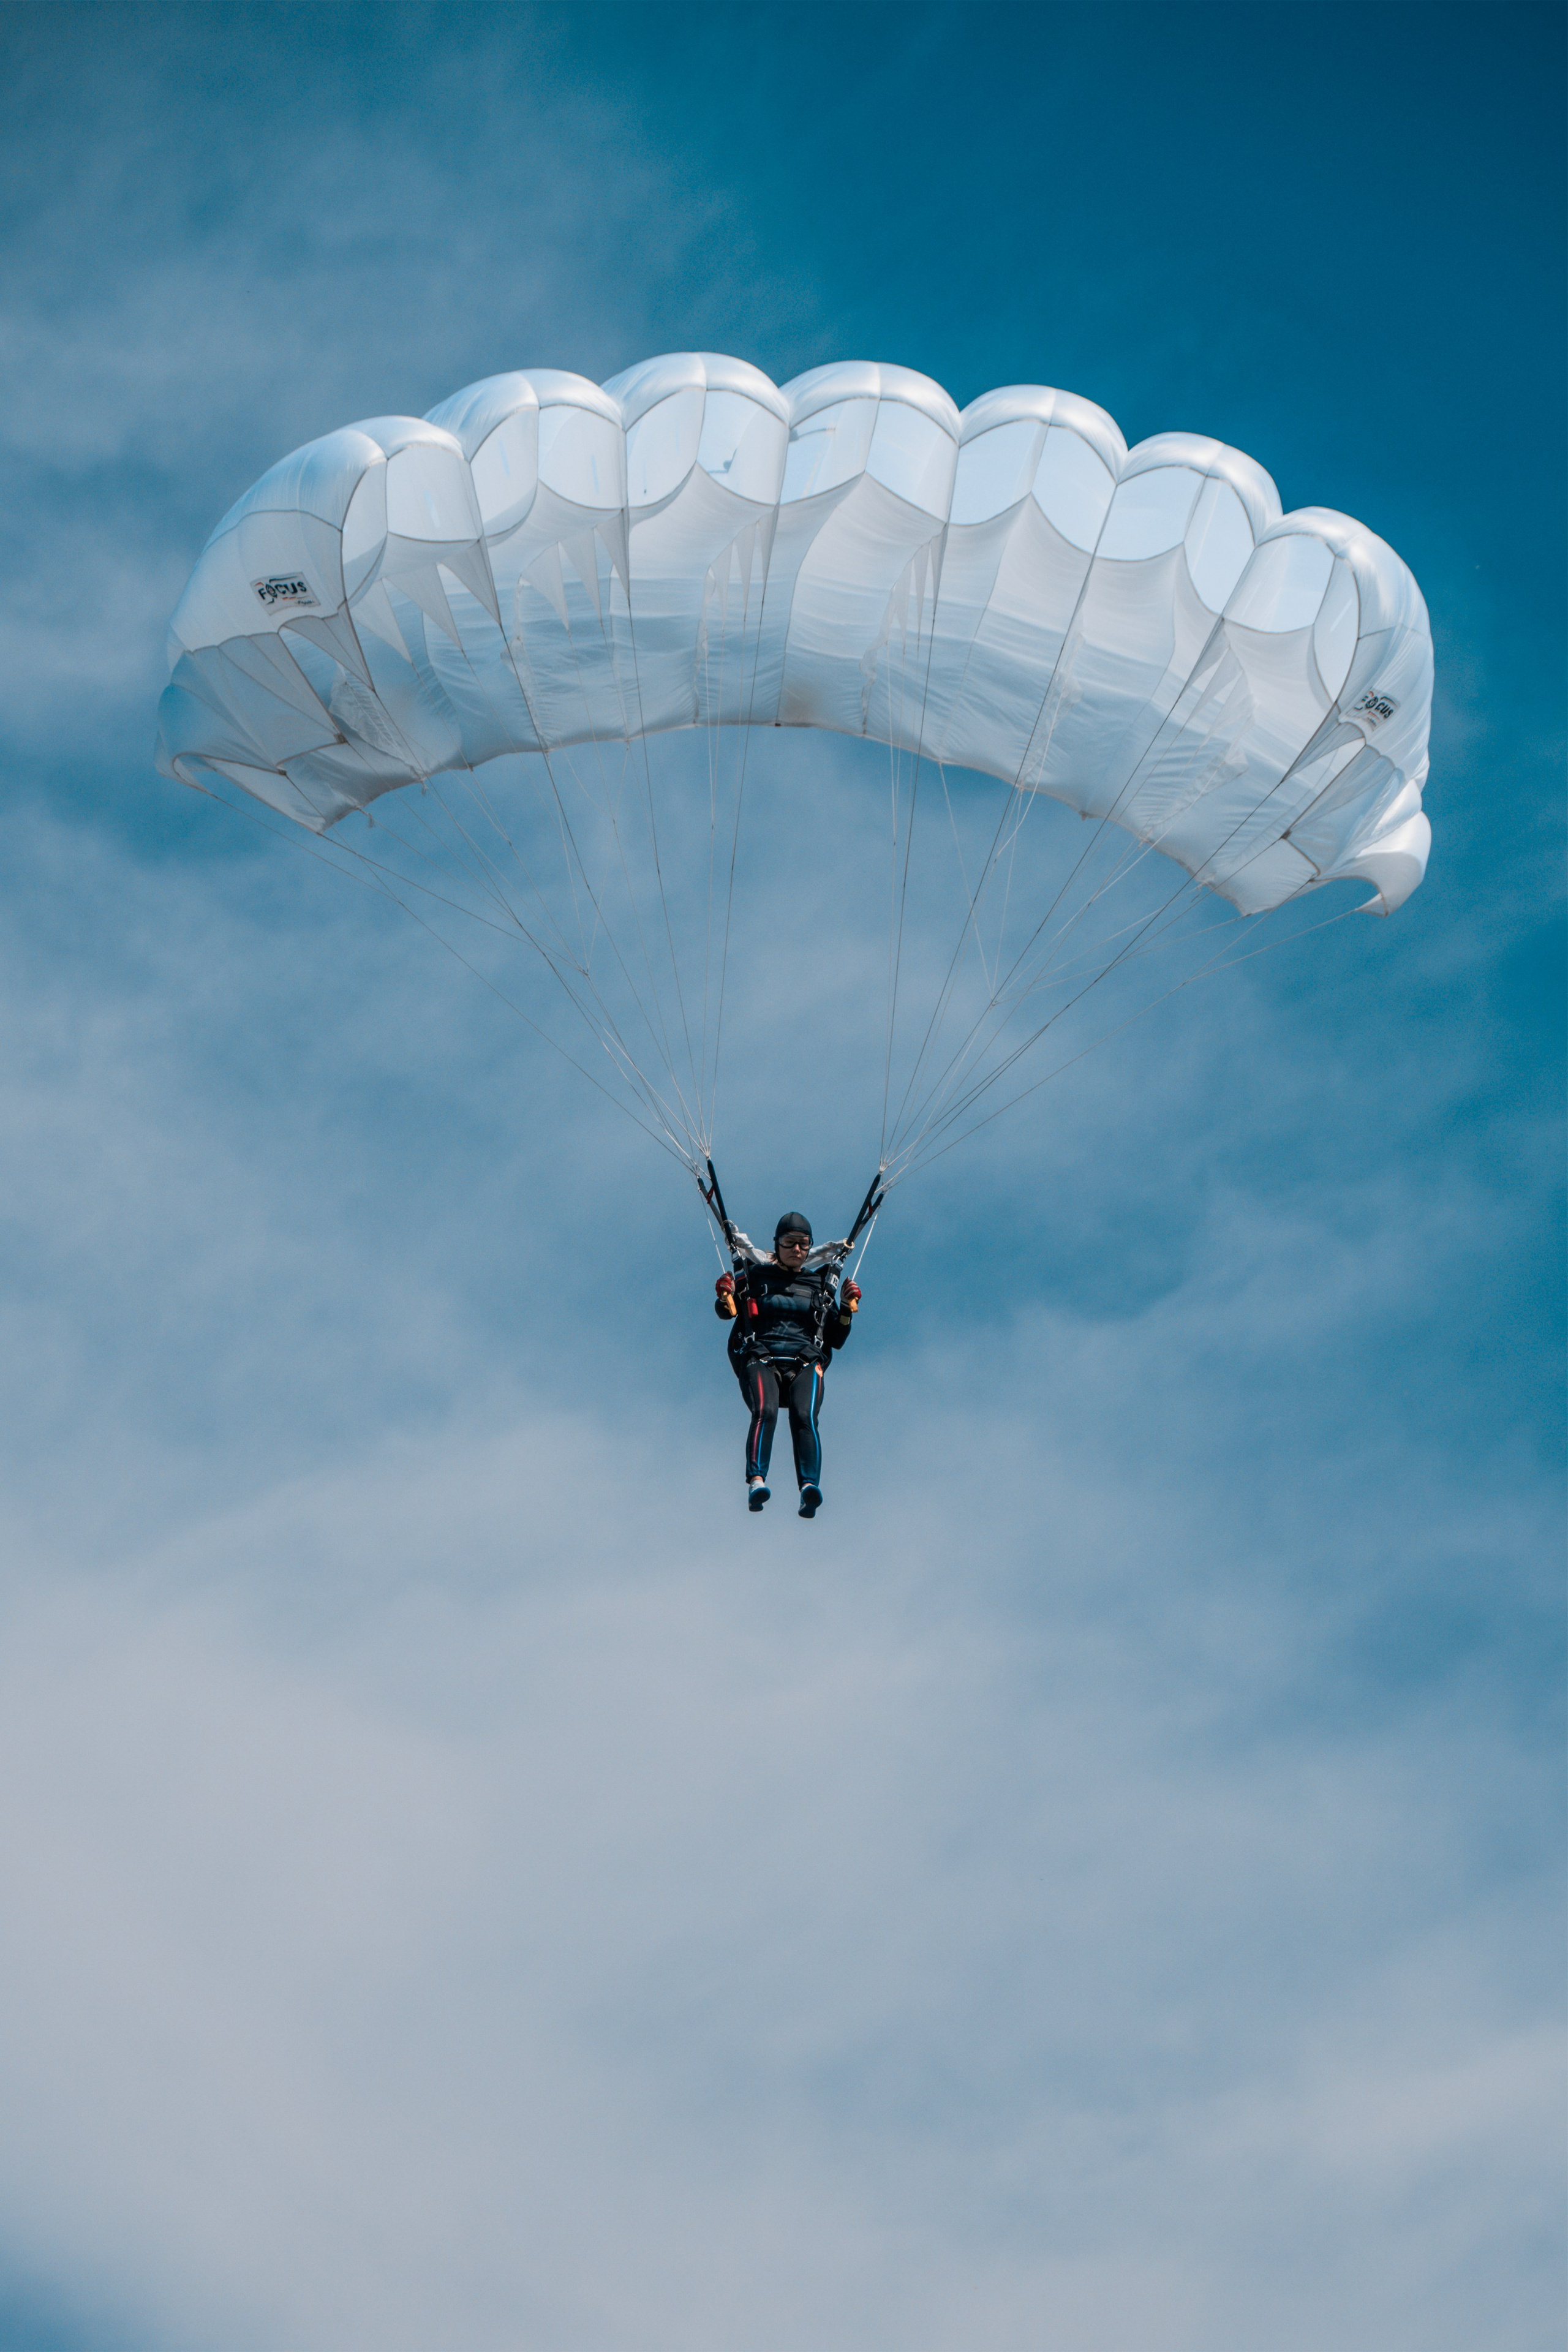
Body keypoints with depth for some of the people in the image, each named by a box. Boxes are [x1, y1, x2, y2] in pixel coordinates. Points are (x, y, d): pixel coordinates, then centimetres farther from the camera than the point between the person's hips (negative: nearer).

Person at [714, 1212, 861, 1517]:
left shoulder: (821, 1284, 21)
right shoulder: (756, 1277, 16)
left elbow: (836, 1340, 21)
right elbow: (727, 1313, 20)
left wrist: (847, 1308, 3)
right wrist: (725, 1298, -3)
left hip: (806, 1363, 1)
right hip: (761, 1360, -1)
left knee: (804, 1416, -29)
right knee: (765, 1411, -32)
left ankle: (810, 1488, -45)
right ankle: (756, 1481, -46)